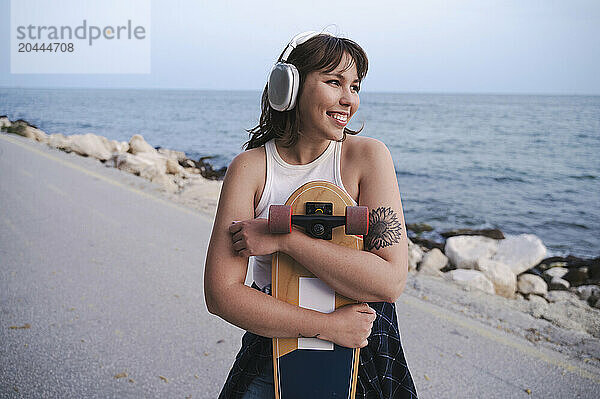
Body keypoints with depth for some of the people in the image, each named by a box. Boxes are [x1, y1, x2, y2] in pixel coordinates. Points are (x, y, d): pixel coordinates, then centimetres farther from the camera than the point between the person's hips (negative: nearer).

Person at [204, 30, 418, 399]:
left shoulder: (368, 155, -10)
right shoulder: (249, 167, -9)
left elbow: (392, 281, -19)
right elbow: (221, 294, -15)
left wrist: (284, 238, -23)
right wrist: (325, 325, -22)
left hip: (362, 346, 1)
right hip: (275, 339, 0)